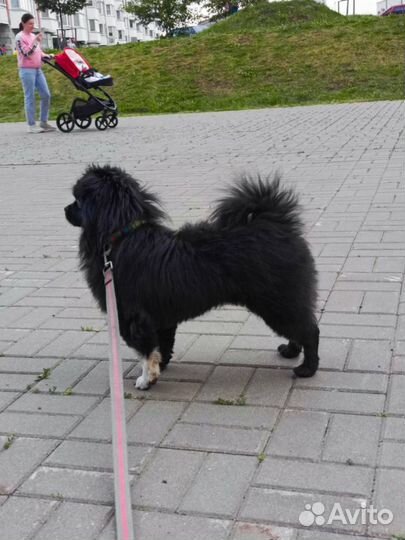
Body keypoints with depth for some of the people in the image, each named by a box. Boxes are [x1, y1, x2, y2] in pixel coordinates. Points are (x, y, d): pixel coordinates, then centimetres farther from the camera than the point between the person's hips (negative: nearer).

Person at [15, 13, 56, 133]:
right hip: (27, 70, -7)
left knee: (46, 95, 4)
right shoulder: (20, 37, -5)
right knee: (30, 97, -5)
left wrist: (46, 56, 4)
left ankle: (43, 122, 13)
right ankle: (31, 125, -1)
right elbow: (27, 53, -15)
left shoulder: (33, 36, 16)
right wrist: (35, 42, -21)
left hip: (37, 69, 8)